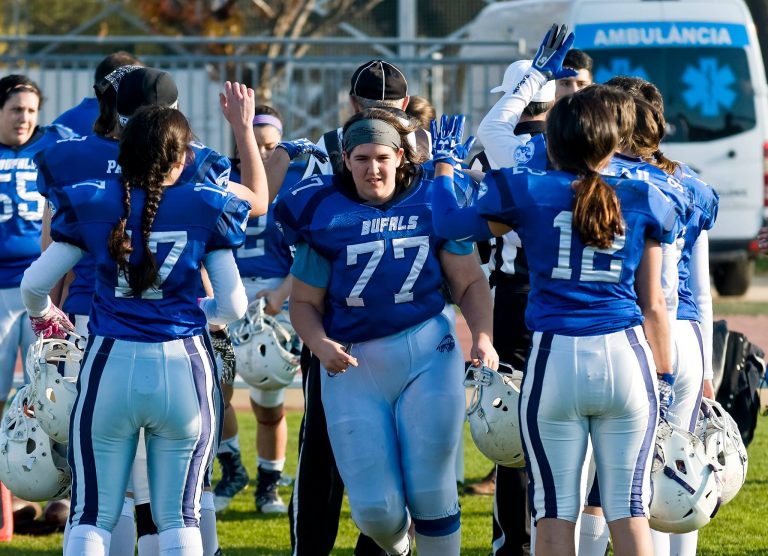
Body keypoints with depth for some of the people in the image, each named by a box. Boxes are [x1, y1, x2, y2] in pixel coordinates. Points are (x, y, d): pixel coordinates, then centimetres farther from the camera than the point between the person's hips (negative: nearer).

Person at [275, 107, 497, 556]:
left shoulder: (431, 204, 3)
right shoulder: (325, 215, 2)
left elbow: (470, 282, 8)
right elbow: (304, 302, 6)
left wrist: (482, 336, -9)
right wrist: (321, 345, -14)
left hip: (427, 354, 0)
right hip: (354, 366, 0)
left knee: (431, 493, -1)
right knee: (376, 510, -2)